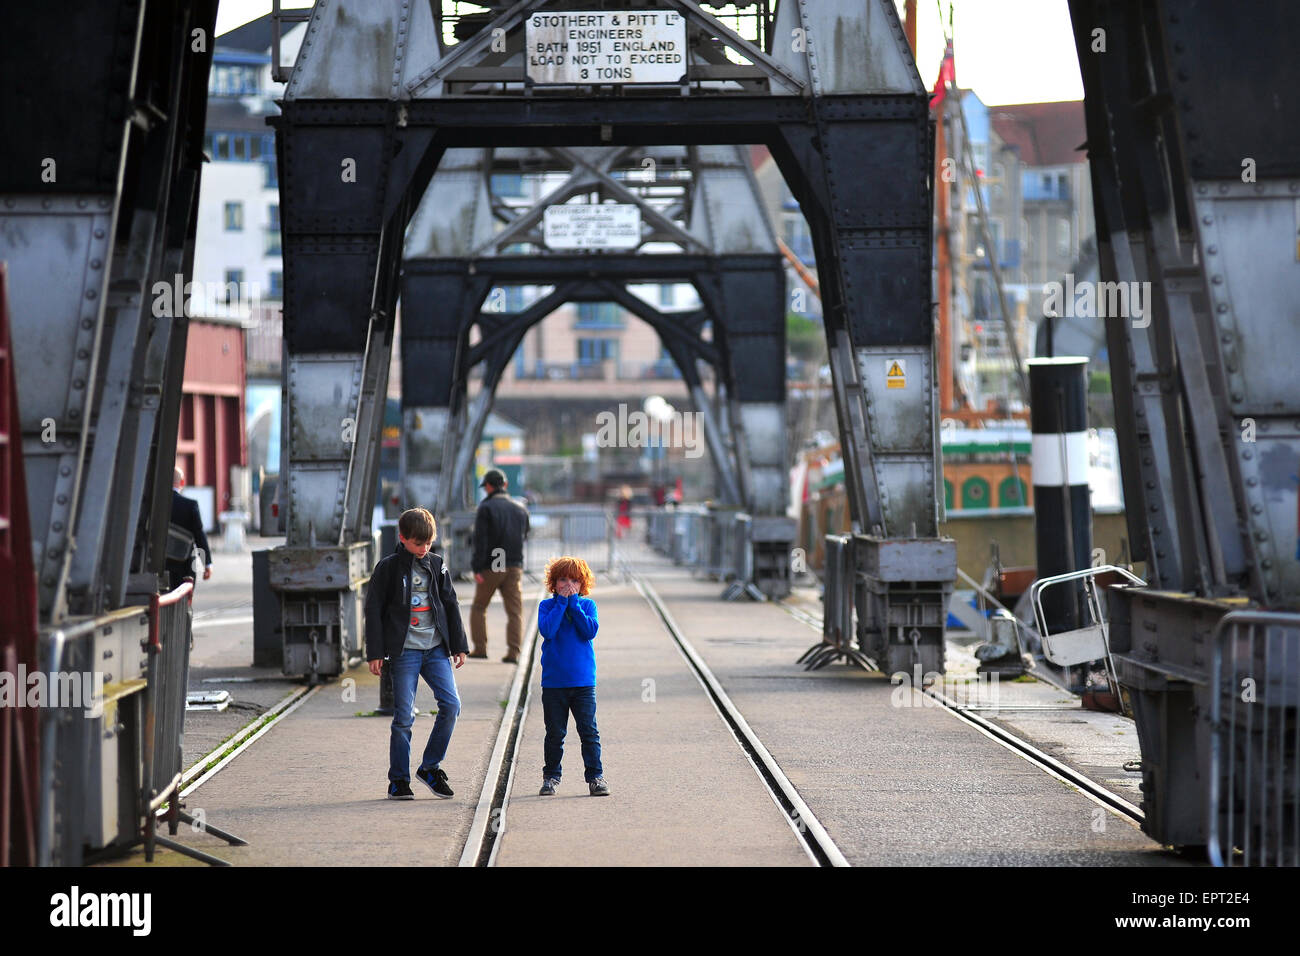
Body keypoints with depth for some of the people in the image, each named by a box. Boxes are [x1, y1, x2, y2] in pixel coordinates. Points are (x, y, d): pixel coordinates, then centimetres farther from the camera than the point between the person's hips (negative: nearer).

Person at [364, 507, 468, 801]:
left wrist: (458, 645, 12)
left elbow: (450, 605, 15)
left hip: (436, 648, 4)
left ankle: (430, 767, 7)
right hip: (404, 651, -4)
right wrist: (375, 653, -6)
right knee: (404, 716, -4)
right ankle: (399, 781, 6)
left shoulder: (437, 565, 9)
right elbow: (374, 610, -1)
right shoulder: (387, 568, -2)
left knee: (451, 705, -8)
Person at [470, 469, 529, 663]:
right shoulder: (520, 508, 9)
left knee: (479, 607, 13)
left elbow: (480, 540, -13)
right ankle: (513, 652, -9)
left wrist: (477, 568, -15)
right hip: (515, 567, 3)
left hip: (491, 567, -3)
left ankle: (480, 647, 8)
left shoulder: (486, 508, -7)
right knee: (515, 611, 1)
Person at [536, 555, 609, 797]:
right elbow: (547, 630, -15)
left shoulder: (587, 605, 5)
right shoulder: (547, 606, 3)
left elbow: (590, 631, -11)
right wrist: (562, 603, -13)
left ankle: (595, 777, 4)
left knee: (589, 731, -1)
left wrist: (573, 604, -12)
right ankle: (551, 777, 17)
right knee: (555, 734, 6)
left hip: (583, 681, 0)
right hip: (553, 682, 0)